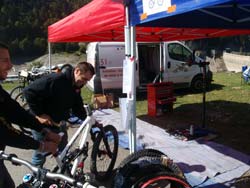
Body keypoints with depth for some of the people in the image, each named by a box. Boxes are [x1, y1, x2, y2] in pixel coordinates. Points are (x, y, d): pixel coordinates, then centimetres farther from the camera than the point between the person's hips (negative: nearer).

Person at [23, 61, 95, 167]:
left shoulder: (76, 88, 0)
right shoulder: (55, 80, -27)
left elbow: (78, 109, 6)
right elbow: (29, 92, -29)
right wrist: (39, 114, -27)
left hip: (59, 123, 7)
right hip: (42, 123, -7)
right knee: (40, 153, 7)